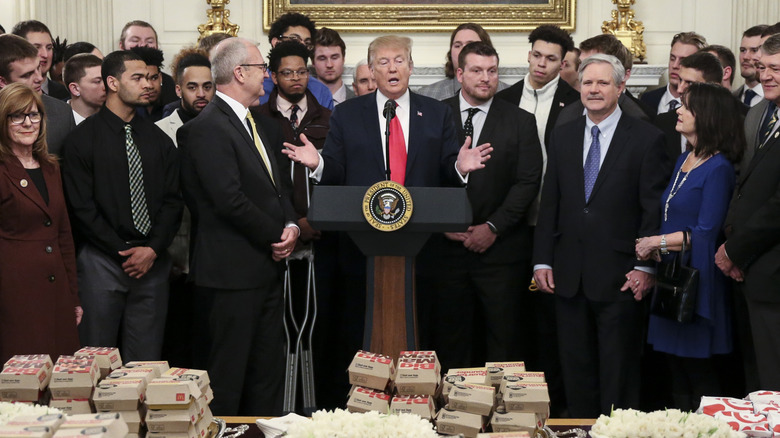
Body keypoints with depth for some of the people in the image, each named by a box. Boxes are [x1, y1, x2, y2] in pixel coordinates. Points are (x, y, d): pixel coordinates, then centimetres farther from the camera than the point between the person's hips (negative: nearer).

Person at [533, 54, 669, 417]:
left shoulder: (646, 138, -2)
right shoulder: (562, 137, 10)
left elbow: (654, 208, -5)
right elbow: (549, 204, 10)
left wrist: (645, 266, -11)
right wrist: (542, 261, 5)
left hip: (619, 275, -4)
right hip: (569, 275, 4)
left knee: (619, 371, 4)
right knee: (575, 368, 10)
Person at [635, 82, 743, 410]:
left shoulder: (718, 168, -13)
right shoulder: (683, 161, 13)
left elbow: (706, 232, -18)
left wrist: (658, 242, -12)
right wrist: (654, 250, -2)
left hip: (696, 281, -8)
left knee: (699, 373, 0)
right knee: (677, 373, 12)